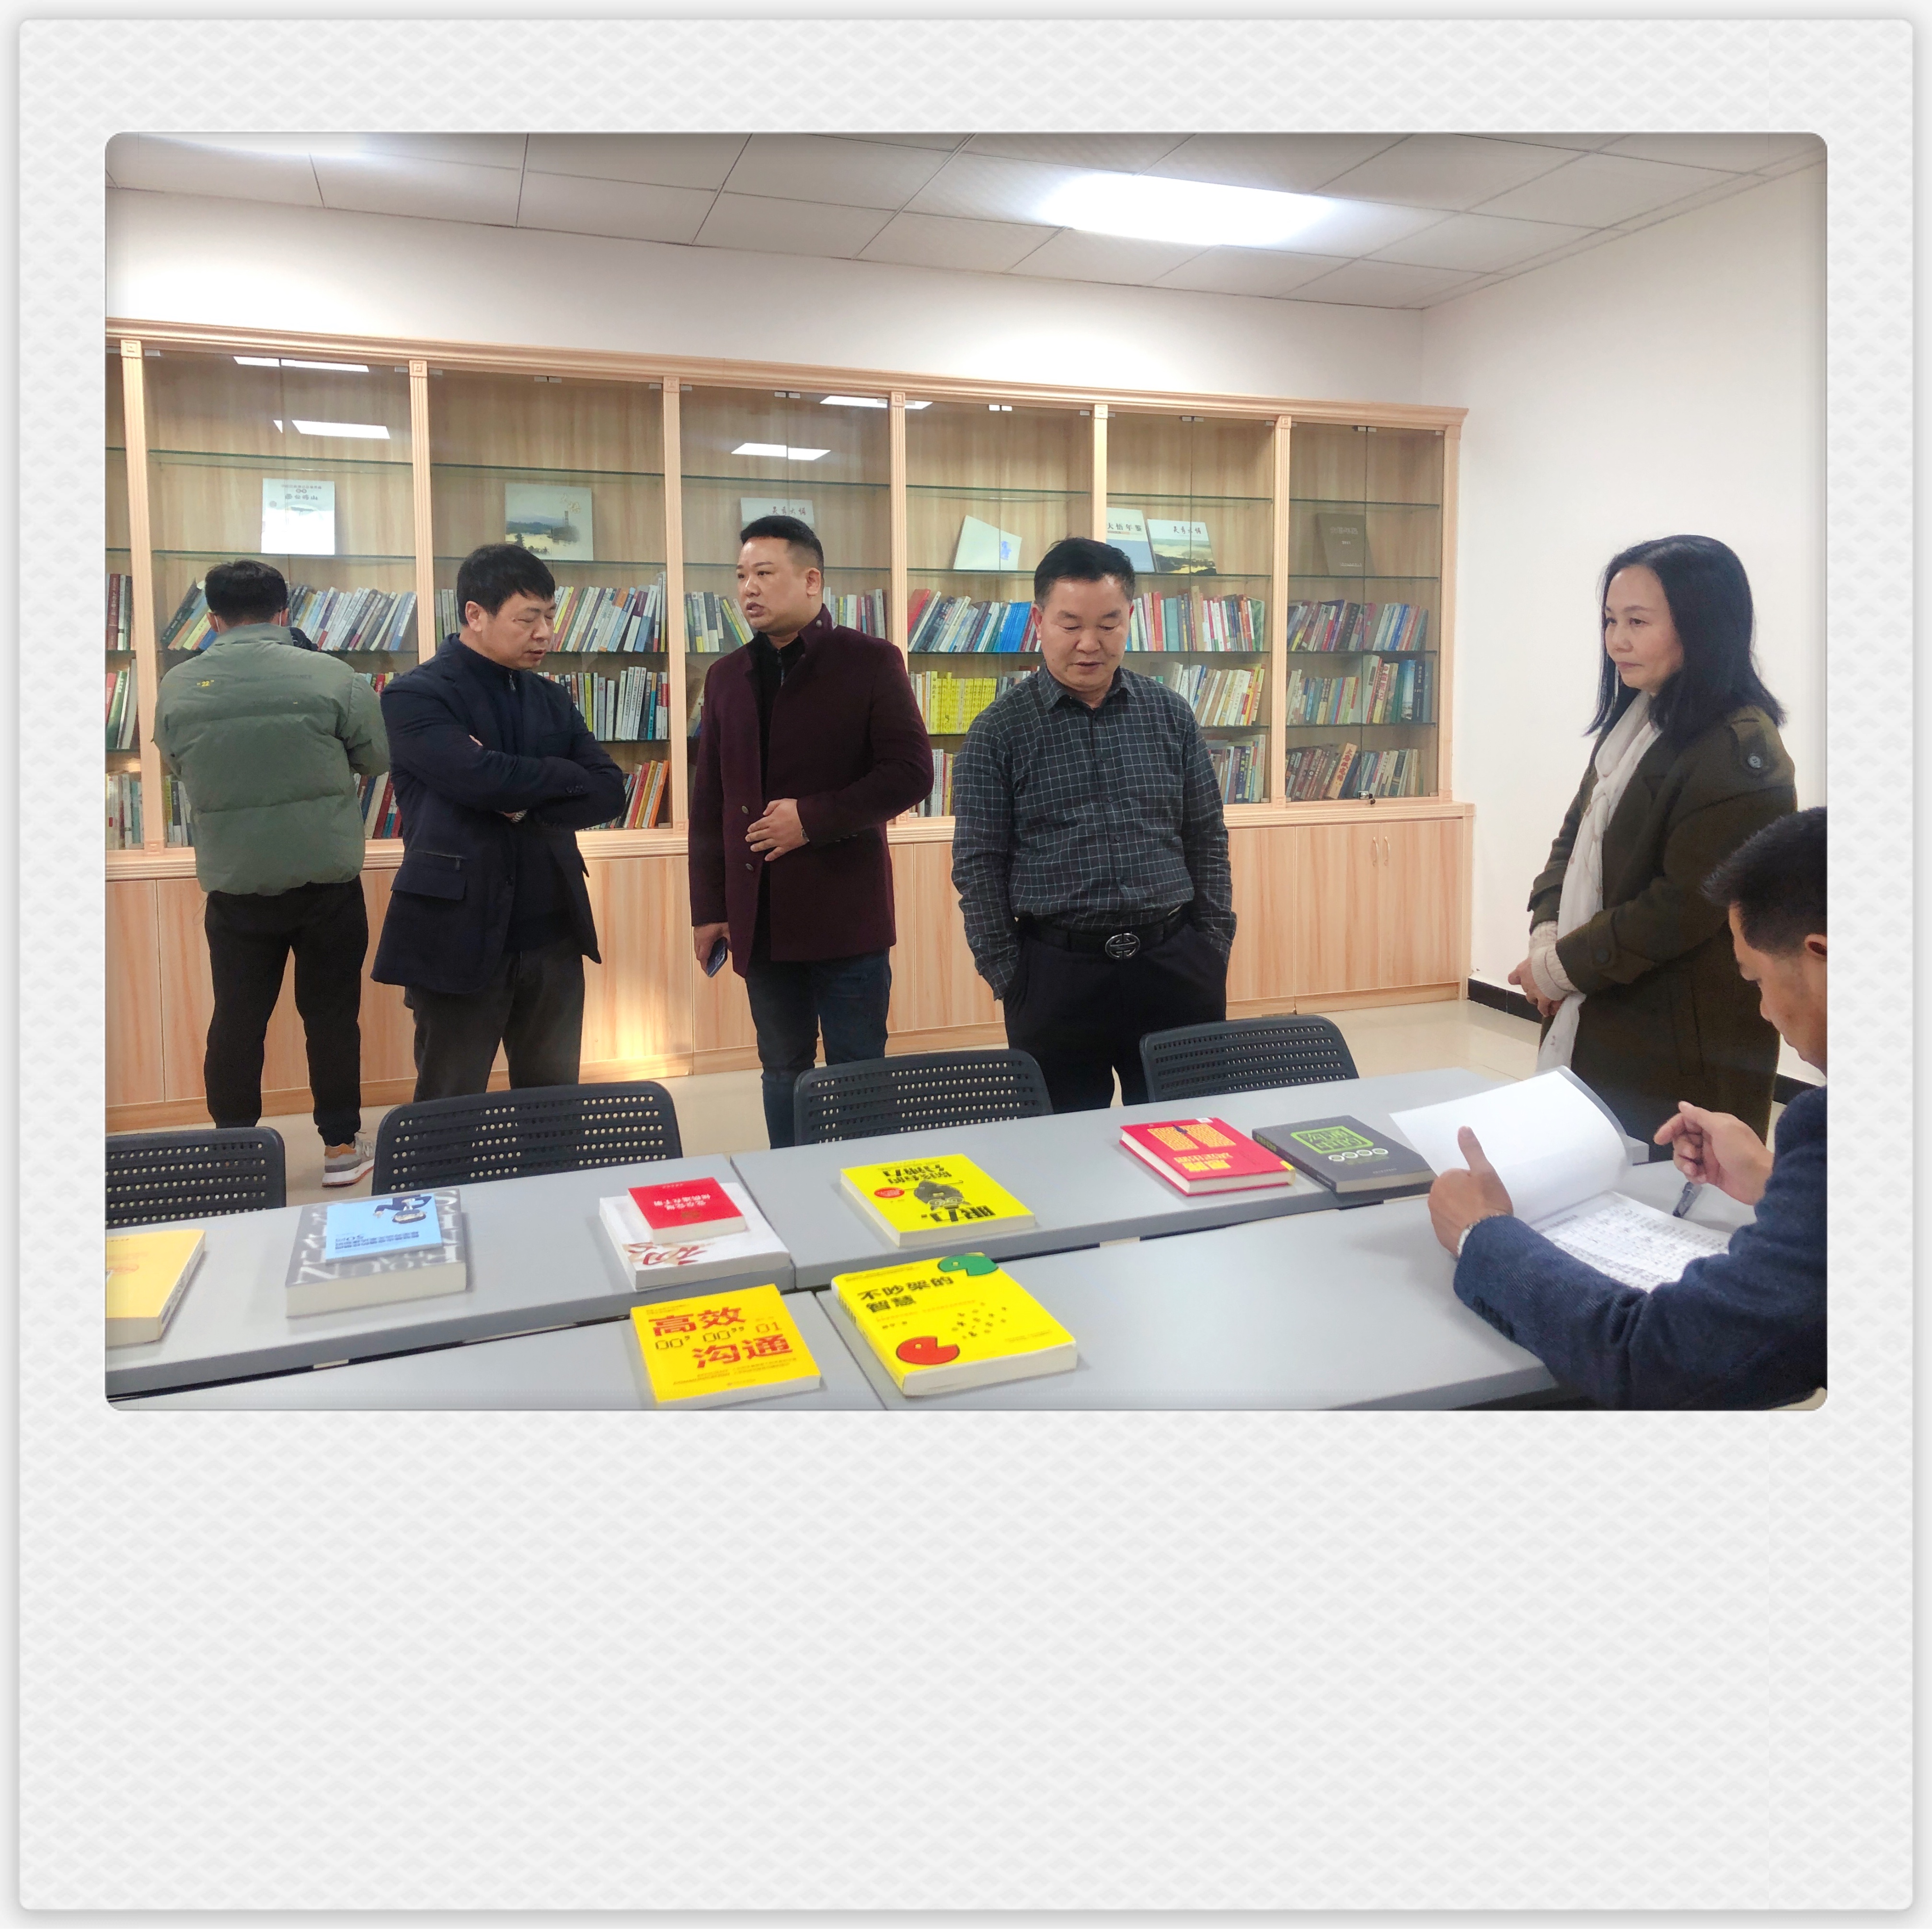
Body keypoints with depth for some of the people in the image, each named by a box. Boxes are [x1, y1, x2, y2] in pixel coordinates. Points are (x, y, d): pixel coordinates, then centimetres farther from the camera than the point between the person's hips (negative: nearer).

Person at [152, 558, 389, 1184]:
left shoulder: (177, 687, -3)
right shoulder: (331, 676, -9)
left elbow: (175, 766, 12)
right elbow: (378, 760, 2)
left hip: (234, 887, 2)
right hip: (327, 881, -1)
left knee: (237, 1022, 12)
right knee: (331, 1014, 10)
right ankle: (340, 1145, 17)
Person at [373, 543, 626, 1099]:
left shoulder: (552, 698, 13)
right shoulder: (416, 695, -7)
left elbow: (610, 792, 2)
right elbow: (477, 777, -23)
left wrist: (527, 803, -14)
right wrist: (564, 776, -6)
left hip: (553, 936, 6)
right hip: (459, 937, -5)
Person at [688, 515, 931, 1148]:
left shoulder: (870, 662, -3)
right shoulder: (727, 676, 11)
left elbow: (910, 774, -8)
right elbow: (709, 800, 12)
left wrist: (813, 818, -16)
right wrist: (708, 907, 8)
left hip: (846, 916, -4)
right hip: (760, 917, 5)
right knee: (783, 1073, 14)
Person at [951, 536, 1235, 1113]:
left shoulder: (1171, 715, 6)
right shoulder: (998, 733, -2)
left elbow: (1207, 841, 9)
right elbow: (979, 867, -2)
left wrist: (1215, 948, 5)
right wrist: (1008, 977, -5)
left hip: (1175, 963, 2)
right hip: (1057, 972, -2)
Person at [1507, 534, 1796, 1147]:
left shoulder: (1739, 751, -15)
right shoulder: (1632, 720, 10)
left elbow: (1684, 907, -20)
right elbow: (1574, 837, 12)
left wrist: (1560, 967, -12)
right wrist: (1545, 938, -4)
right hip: (1593, 1032, 8)